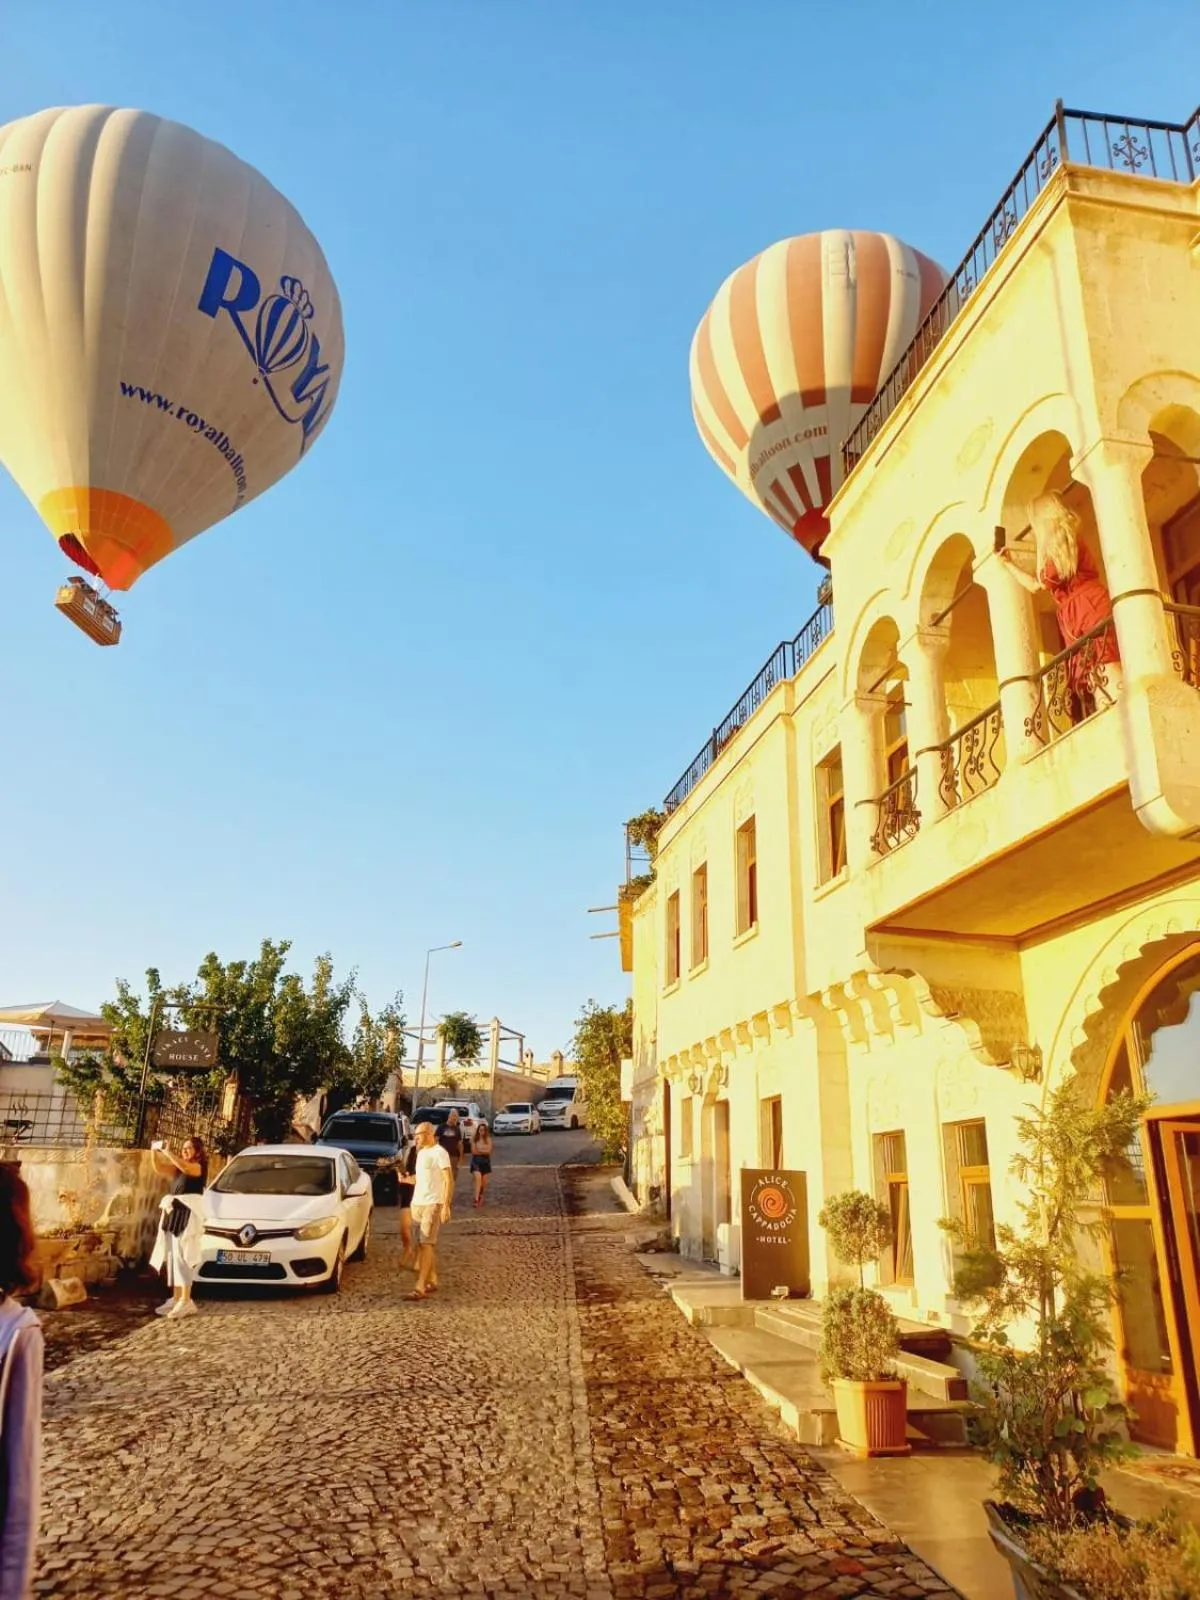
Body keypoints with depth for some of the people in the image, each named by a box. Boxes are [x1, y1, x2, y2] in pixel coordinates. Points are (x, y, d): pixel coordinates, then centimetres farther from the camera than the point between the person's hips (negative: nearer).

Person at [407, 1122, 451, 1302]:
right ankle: (432, 1281, 22)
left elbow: (449, 1181, -16)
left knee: (425, 1245, -11)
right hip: (417, 1204, 9)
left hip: (432, 1204, -9)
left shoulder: (439, 1152, -12)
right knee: (422, 1244, 11)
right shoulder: (421, 1152, 14)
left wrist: (446, 1206, -21)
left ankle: (420, 1288, -13)